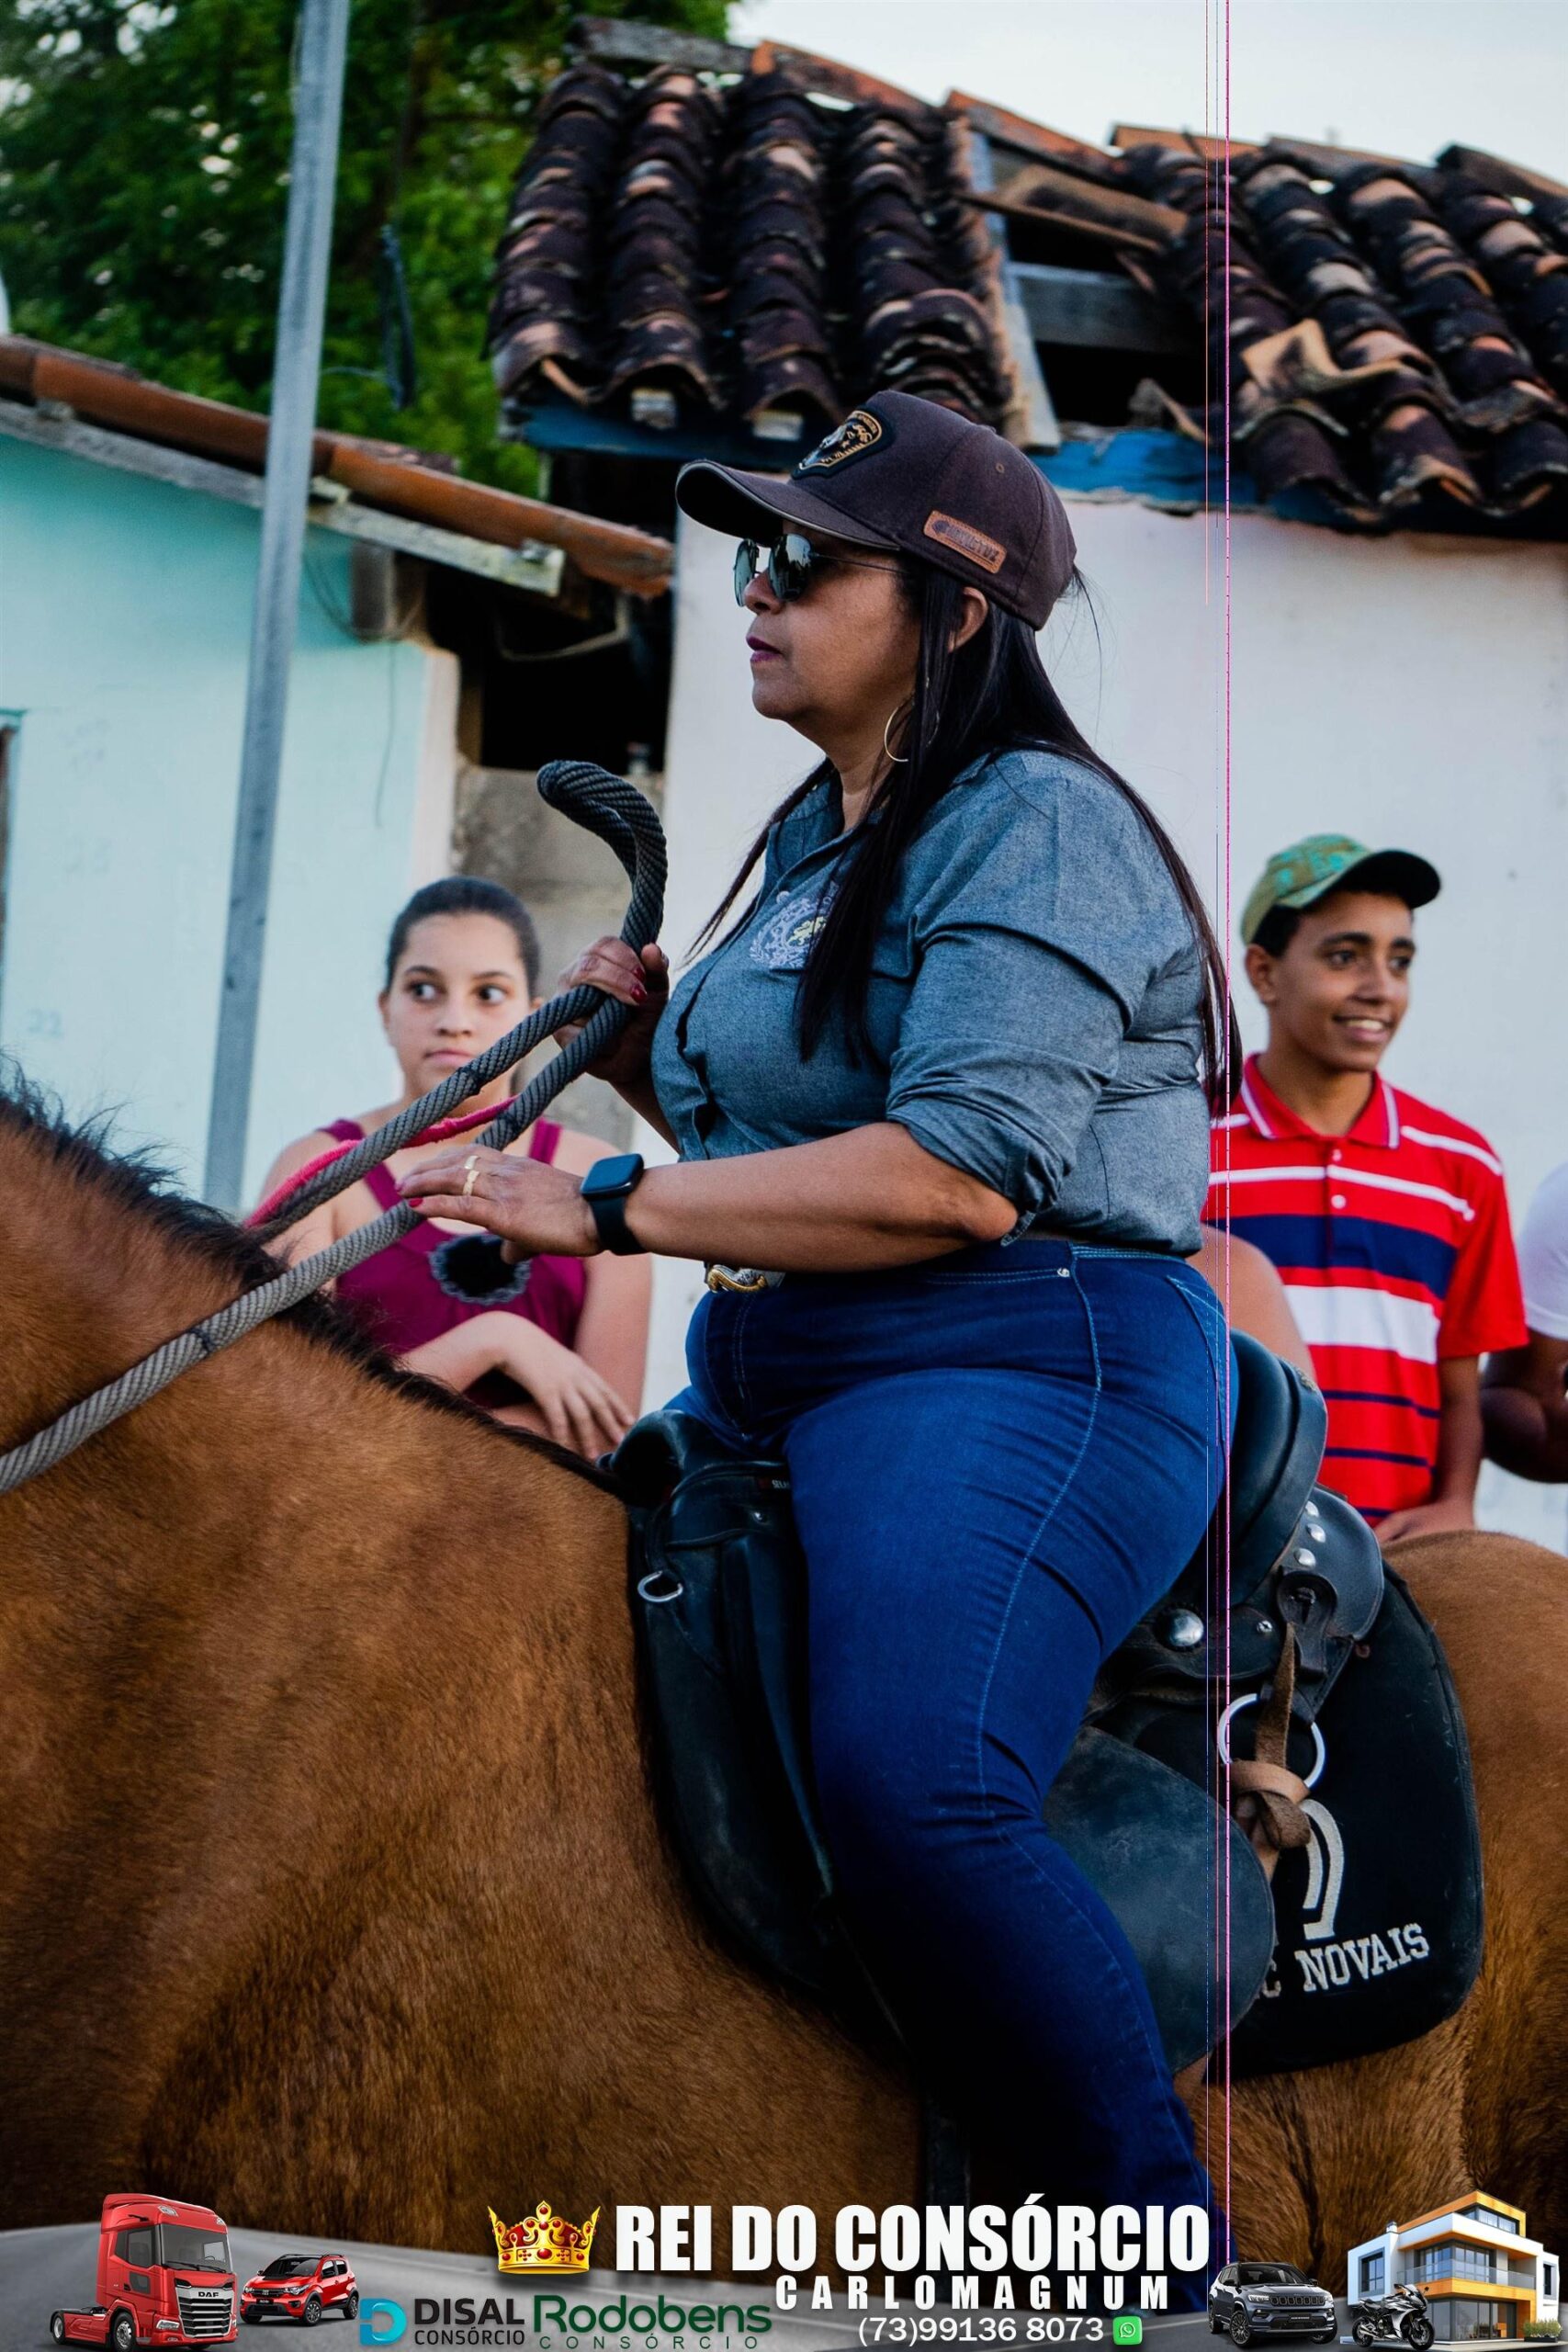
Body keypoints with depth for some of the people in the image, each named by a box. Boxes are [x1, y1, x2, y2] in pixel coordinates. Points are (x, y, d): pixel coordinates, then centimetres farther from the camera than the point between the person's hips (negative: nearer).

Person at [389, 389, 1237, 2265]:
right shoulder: (809, 841, 21)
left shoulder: (1035, 825, -9)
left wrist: (608, 1205, -19)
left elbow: (963, 1176, -21)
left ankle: (1160, 2245, -22)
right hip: (771, 1382, 10)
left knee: (908, 1783, -32)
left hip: (1010, 1366, -10)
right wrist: (643, 1035, 7)